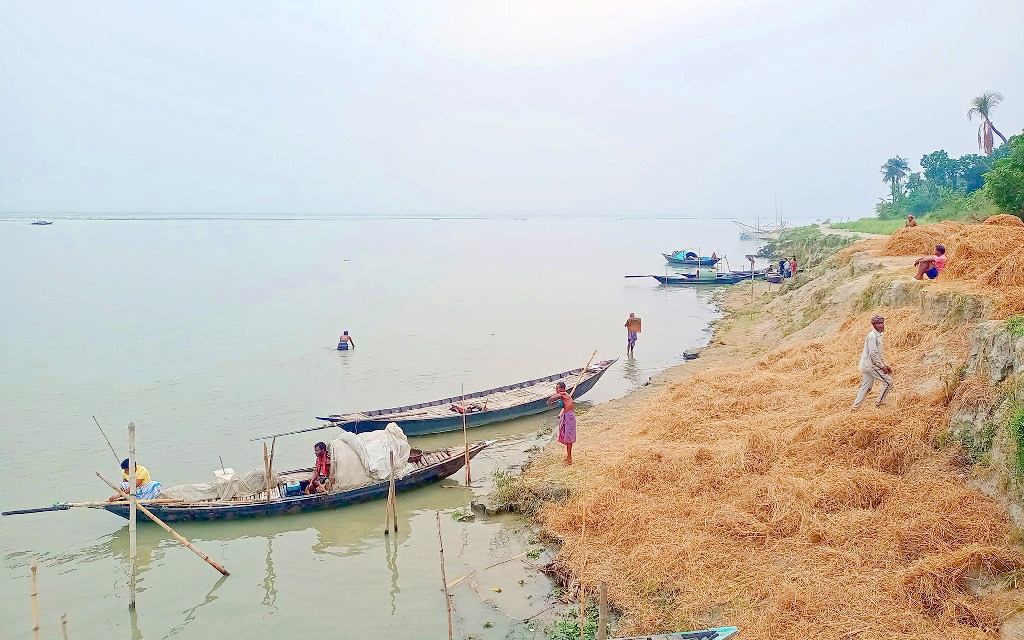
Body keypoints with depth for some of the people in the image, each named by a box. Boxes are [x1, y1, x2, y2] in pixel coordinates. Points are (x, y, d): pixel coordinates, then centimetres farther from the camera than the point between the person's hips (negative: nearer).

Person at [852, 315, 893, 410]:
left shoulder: (878, 335, 15)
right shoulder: (872, 336, -17)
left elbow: (878, 353, 23)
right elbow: (873, 354, -21)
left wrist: (885, 365, 16)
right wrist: (882, 366, -17)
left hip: (868, 366, 10)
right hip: (871, 365, -10)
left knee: (866, 387, 11)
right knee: (888, 381, -5)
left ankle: (855, 407, 13)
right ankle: (880, 402, 6)